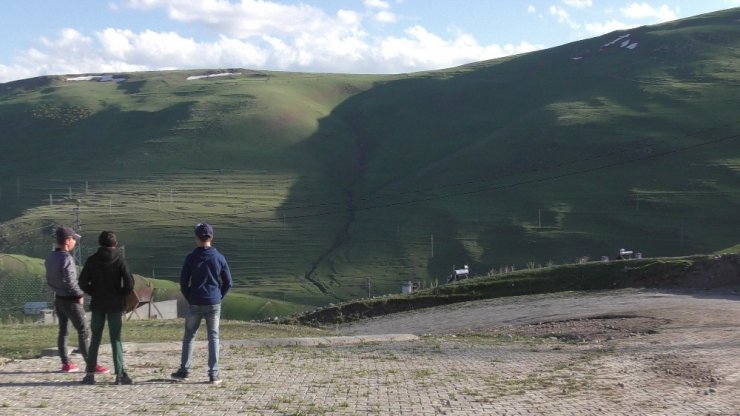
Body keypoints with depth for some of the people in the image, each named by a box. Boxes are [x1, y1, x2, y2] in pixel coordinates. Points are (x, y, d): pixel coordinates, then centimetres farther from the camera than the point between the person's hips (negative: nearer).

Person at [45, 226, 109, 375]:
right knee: (84, 331, -7)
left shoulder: (50, 258, 6)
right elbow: (70, 282, -24)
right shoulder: (66, 258, -21)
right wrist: (80, 295, -11)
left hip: (58, 298, 9)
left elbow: (49, 280, 12)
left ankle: (66, 363, 20)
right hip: (70, 300, -9)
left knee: (63, 331, 14)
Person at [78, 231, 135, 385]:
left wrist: (94, 293, 11)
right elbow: (129, 283, -13)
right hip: (115, 305, -2)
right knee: (116, 339, 2)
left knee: (95, 339, 10)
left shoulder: (92, 260, 0)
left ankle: (90, 373, 9)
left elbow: (83, 283, -2)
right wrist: (122, 295, 4)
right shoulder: (119, 260, -7)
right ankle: (120, 374, -2)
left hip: (97, 304, 2)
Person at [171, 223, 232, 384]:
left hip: (195, 304, -1)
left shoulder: (191, 257, -5)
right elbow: (228, 282, 2)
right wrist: (219, 297, 11)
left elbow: (183, 282, -3)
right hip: (214, 304, 1)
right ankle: (214, 374, 2)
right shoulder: (219, 257, -1)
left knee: (189, 336, 12)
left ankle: (184, 370, 15)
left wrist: (189, 298, 10)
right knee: (213, 337, 4)